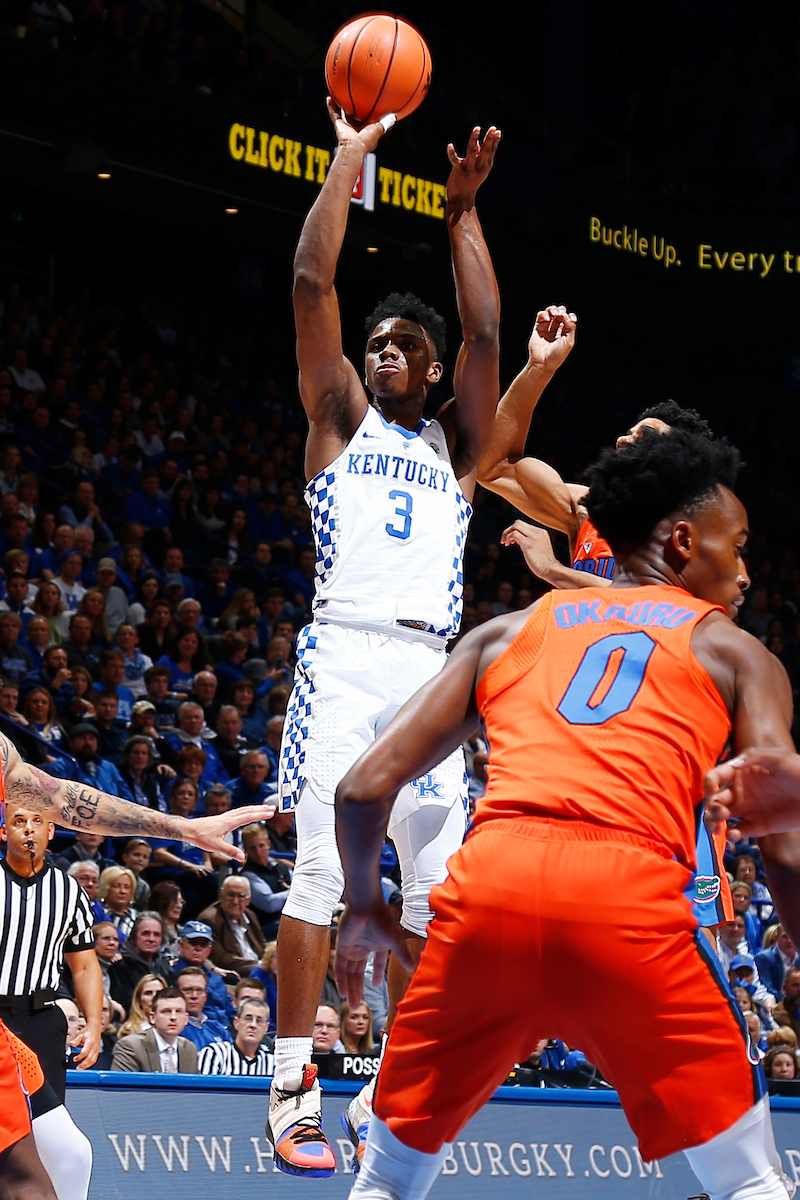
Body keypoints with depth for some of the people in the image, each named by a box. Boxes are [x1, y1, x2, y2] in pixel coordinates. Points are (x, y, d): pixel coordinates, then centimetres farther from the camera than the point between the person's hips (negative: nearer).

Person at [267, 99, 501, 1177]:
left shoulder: (455, 443, 21)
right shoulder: (342, 418, 15)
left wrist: (463, 210, 7)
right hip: (346, 654, -3)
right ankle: (294, 1093, -11)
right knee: (323, 865, -11)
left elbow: (485, 332, 8)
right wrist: (354, 153, 6)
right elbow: (312, 279, 5)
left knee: (438, 882, -1)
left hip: (430, 665, 4)